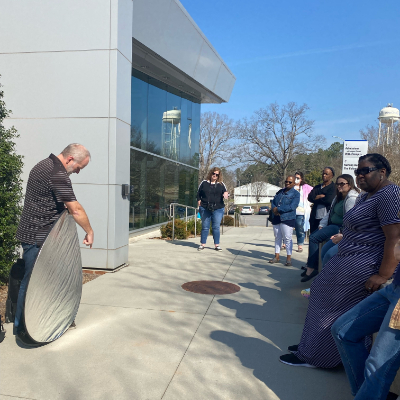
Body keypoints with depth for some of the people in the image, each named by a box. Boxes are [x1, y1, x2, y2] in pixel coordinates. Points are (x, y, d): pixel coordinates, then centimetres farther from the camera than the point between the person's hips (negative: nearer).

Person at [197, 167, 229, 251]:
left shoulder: (221, 184, 8)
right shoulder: (204, 183, 7)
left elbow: (225, 193, 10)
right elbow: (198, 193, 12)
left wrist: (226, 194, -13)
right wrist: (199, 200, -3)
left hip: (218, 209, 0)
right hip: (205, 209, 0)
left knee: (216, 227, 2)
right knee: (205, 227, 5)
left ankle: (217, 244, 8)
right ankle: (202, 244, 12)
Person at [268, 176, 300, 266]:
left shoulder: (296, 194, -3)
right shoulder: (280, 192, 17)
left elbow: (292, 207, -16)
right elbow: (273, 202, 14)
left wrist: (278, 209, -15)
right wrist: (274, 209, -9)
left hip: (287, 219, -6)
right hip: (276, 218, 6)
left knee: (287, 238, -5)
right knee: (277, 238, 12)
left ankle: (289, 258, 4)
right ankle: (277, 256, 19)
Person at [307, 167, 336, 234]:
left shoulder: (333, 188, 1)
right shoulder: (317, 187, 19)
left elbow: (328, 200, -14)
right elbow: (310, 197, 2)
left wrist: (316, 198, 0)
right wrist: (322, 196, -10)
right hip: (315, 218, 6)